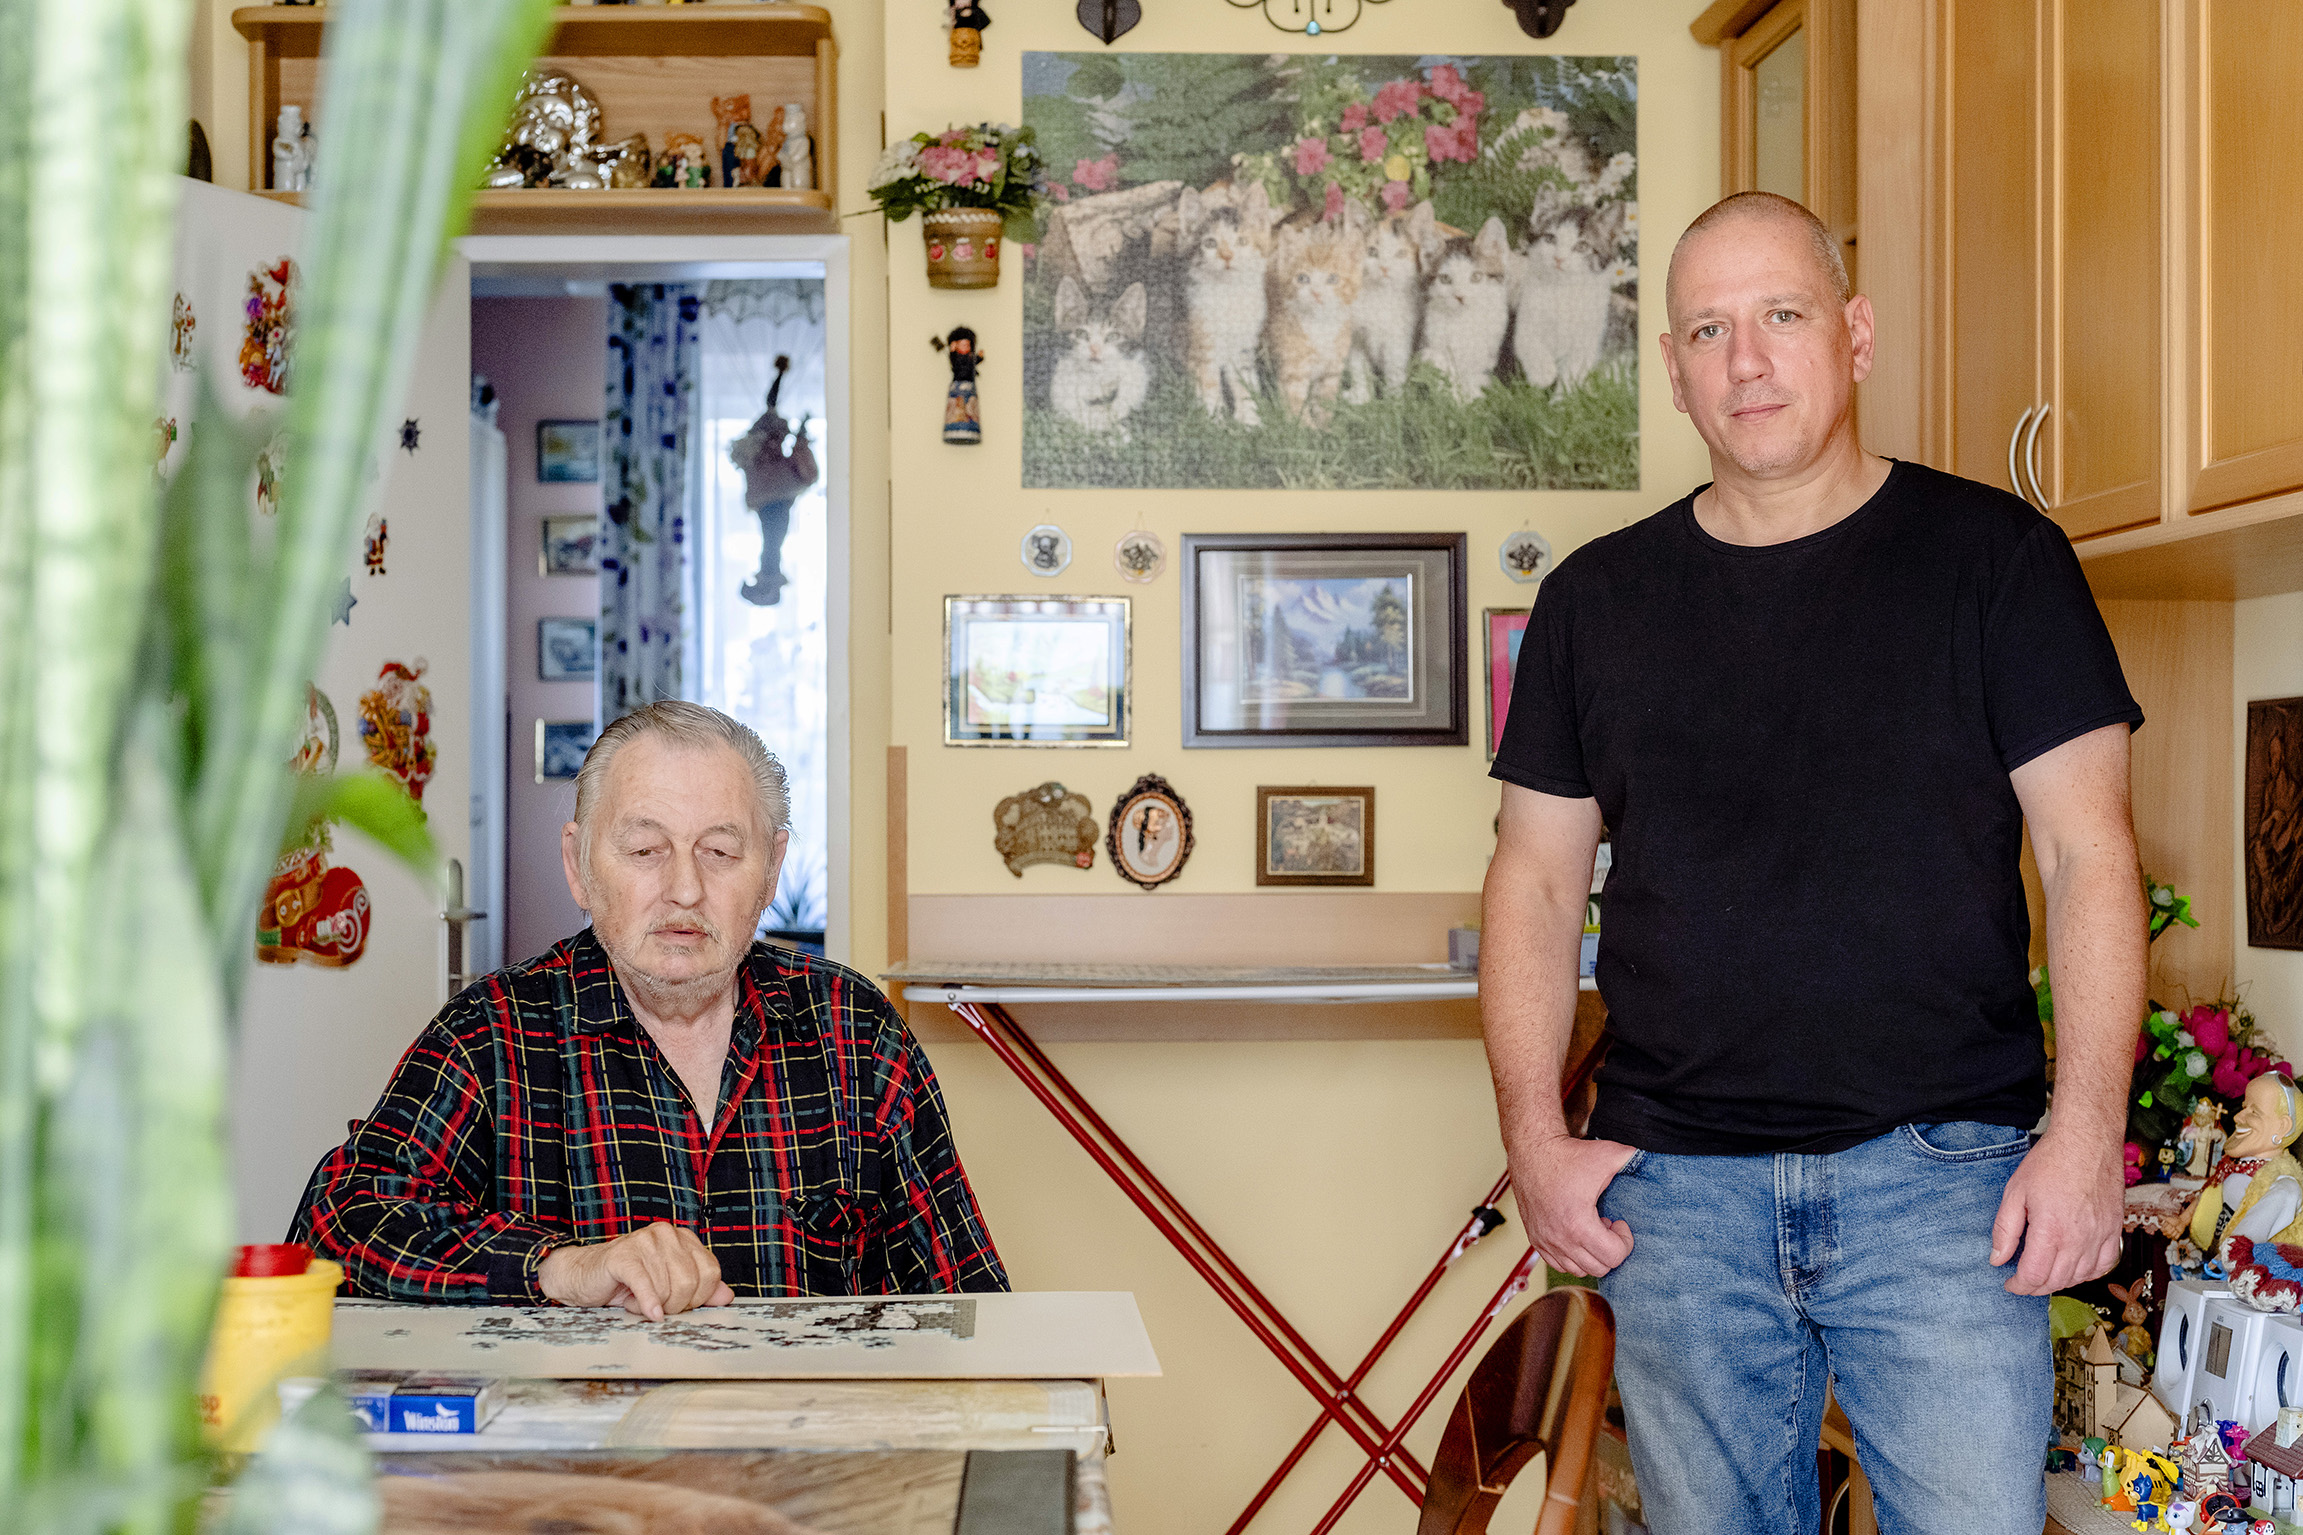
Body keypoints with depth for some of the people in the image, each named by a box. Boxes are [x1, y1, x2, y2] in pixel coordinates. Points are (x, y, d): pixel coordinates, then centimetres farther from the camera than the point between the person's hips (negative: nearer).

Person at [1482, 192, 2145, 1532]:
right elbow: (1538, 879, 12)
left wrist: (2089, 1129, -11)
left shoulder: (1996, 558, 2)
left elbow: (2089, 855, -1)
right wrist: (1535, 1132, 1)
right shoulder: (1597, 600, 10)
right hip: (1673, 1187, 3)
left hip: (1942, 1172, -2)